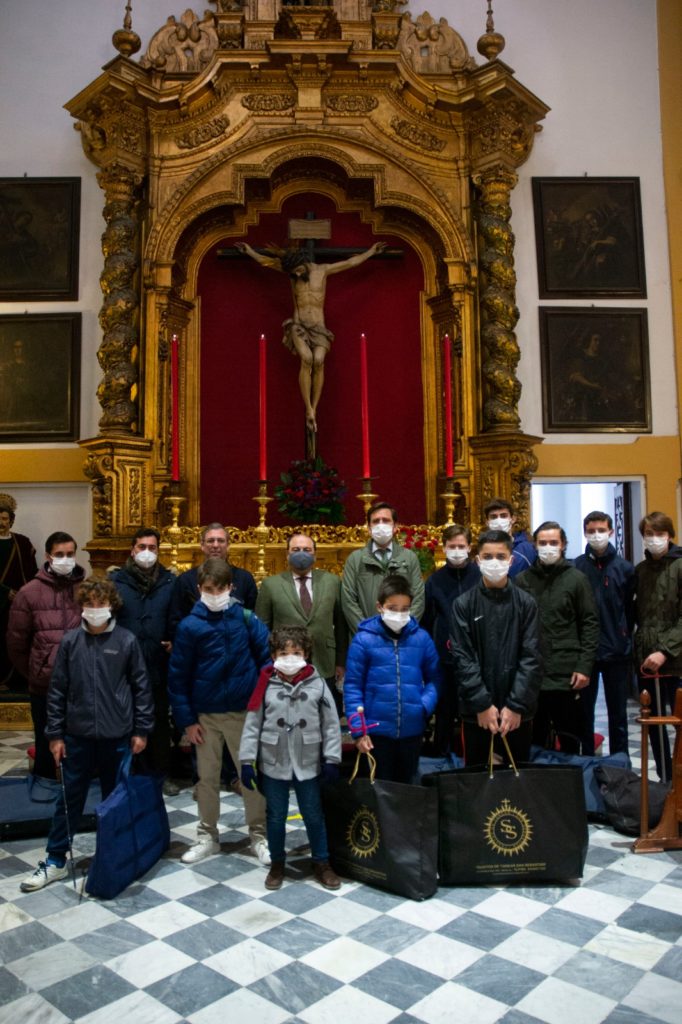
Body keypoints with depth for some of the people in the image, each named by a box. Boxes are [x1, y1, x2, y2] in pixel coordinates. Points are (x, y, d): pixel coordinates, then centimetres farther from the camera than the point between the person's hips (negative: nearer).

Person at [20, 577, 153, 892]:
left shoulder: (127, 641, -6)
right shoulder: (70, 641, -2)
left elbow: (141, 687, -1)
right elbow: (57, 690, 2)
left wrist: (141, 730, -2)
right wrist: (54, 734, 1)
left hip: (117, 736, -1)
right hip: (77, 736, 1)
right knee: (69, 800, 11)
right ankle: (55, 860, 26)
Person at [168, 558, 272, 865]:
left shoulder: (246, 618, -6)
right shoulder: (189, 626, -6)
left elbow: (268, 657, -4)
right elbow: (178, 675, -2)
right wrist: (186, 719, -3)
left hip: (244, 712, -1)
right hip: (206, 715, 1)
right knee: (207, 777, 14)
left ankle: (259, 835, 24)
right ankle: (207, 836, 30)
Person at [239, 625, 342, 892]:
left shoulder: (318, 685, -7)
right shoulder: (266, 686, -7)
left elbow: (331, 724, -3)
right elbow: (252, 725, -4)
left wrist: (331, 758, -5)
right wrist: (247, 760, -6)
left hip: (308, 764, 0)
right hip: (272, 764, 0)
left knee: (314, 815, 14)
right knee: (275, 816, 15)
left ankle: (321, 862, 32)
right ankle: (277, 863, 34)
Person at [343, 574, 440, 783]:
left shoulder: (422, 638, -2)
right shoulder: (364, 640, -9)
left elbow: (434, 678, 6)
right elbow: (352, 687, -6)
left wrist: (425, 706, -11)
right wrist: (358, 729, -9)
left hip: (413, 729, 3)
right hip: (377, 730, -2)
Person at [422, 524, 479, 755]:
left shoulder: (482, 577, -5)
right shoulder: (435, 580, 2)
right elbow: (426, 622, 5)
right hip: (445, 659, 1)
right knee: (445, 712, 12)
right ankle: (442, 758, 26)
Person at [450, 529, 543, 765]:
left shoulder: (526, 603, 1)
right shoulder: (463, 604, -1)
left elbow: (531, 658, -4)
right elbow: (463, 658, -6)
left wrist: (516, 705, -11)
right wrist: (482, 704, -13)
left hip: (517, 711, 1)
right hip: (476, 710, -1)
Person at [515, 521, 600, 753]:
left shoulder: (576, 579, 2)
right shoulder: (522, 580, 5)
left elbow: (590, 624, 0)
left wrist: (585, 666, -7)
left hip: (567, 675, -1)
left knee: (570, 740, 10)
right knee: (535, 740, 11)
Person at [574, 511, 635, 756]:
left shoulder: (625, 568, 0)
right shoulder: (575, 567, -3)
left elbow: (631, 609, 4)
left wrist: (625, 638, 2)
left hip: (617, 652, 0)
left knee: (618, 712, 10)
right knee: (584, 710, 9)